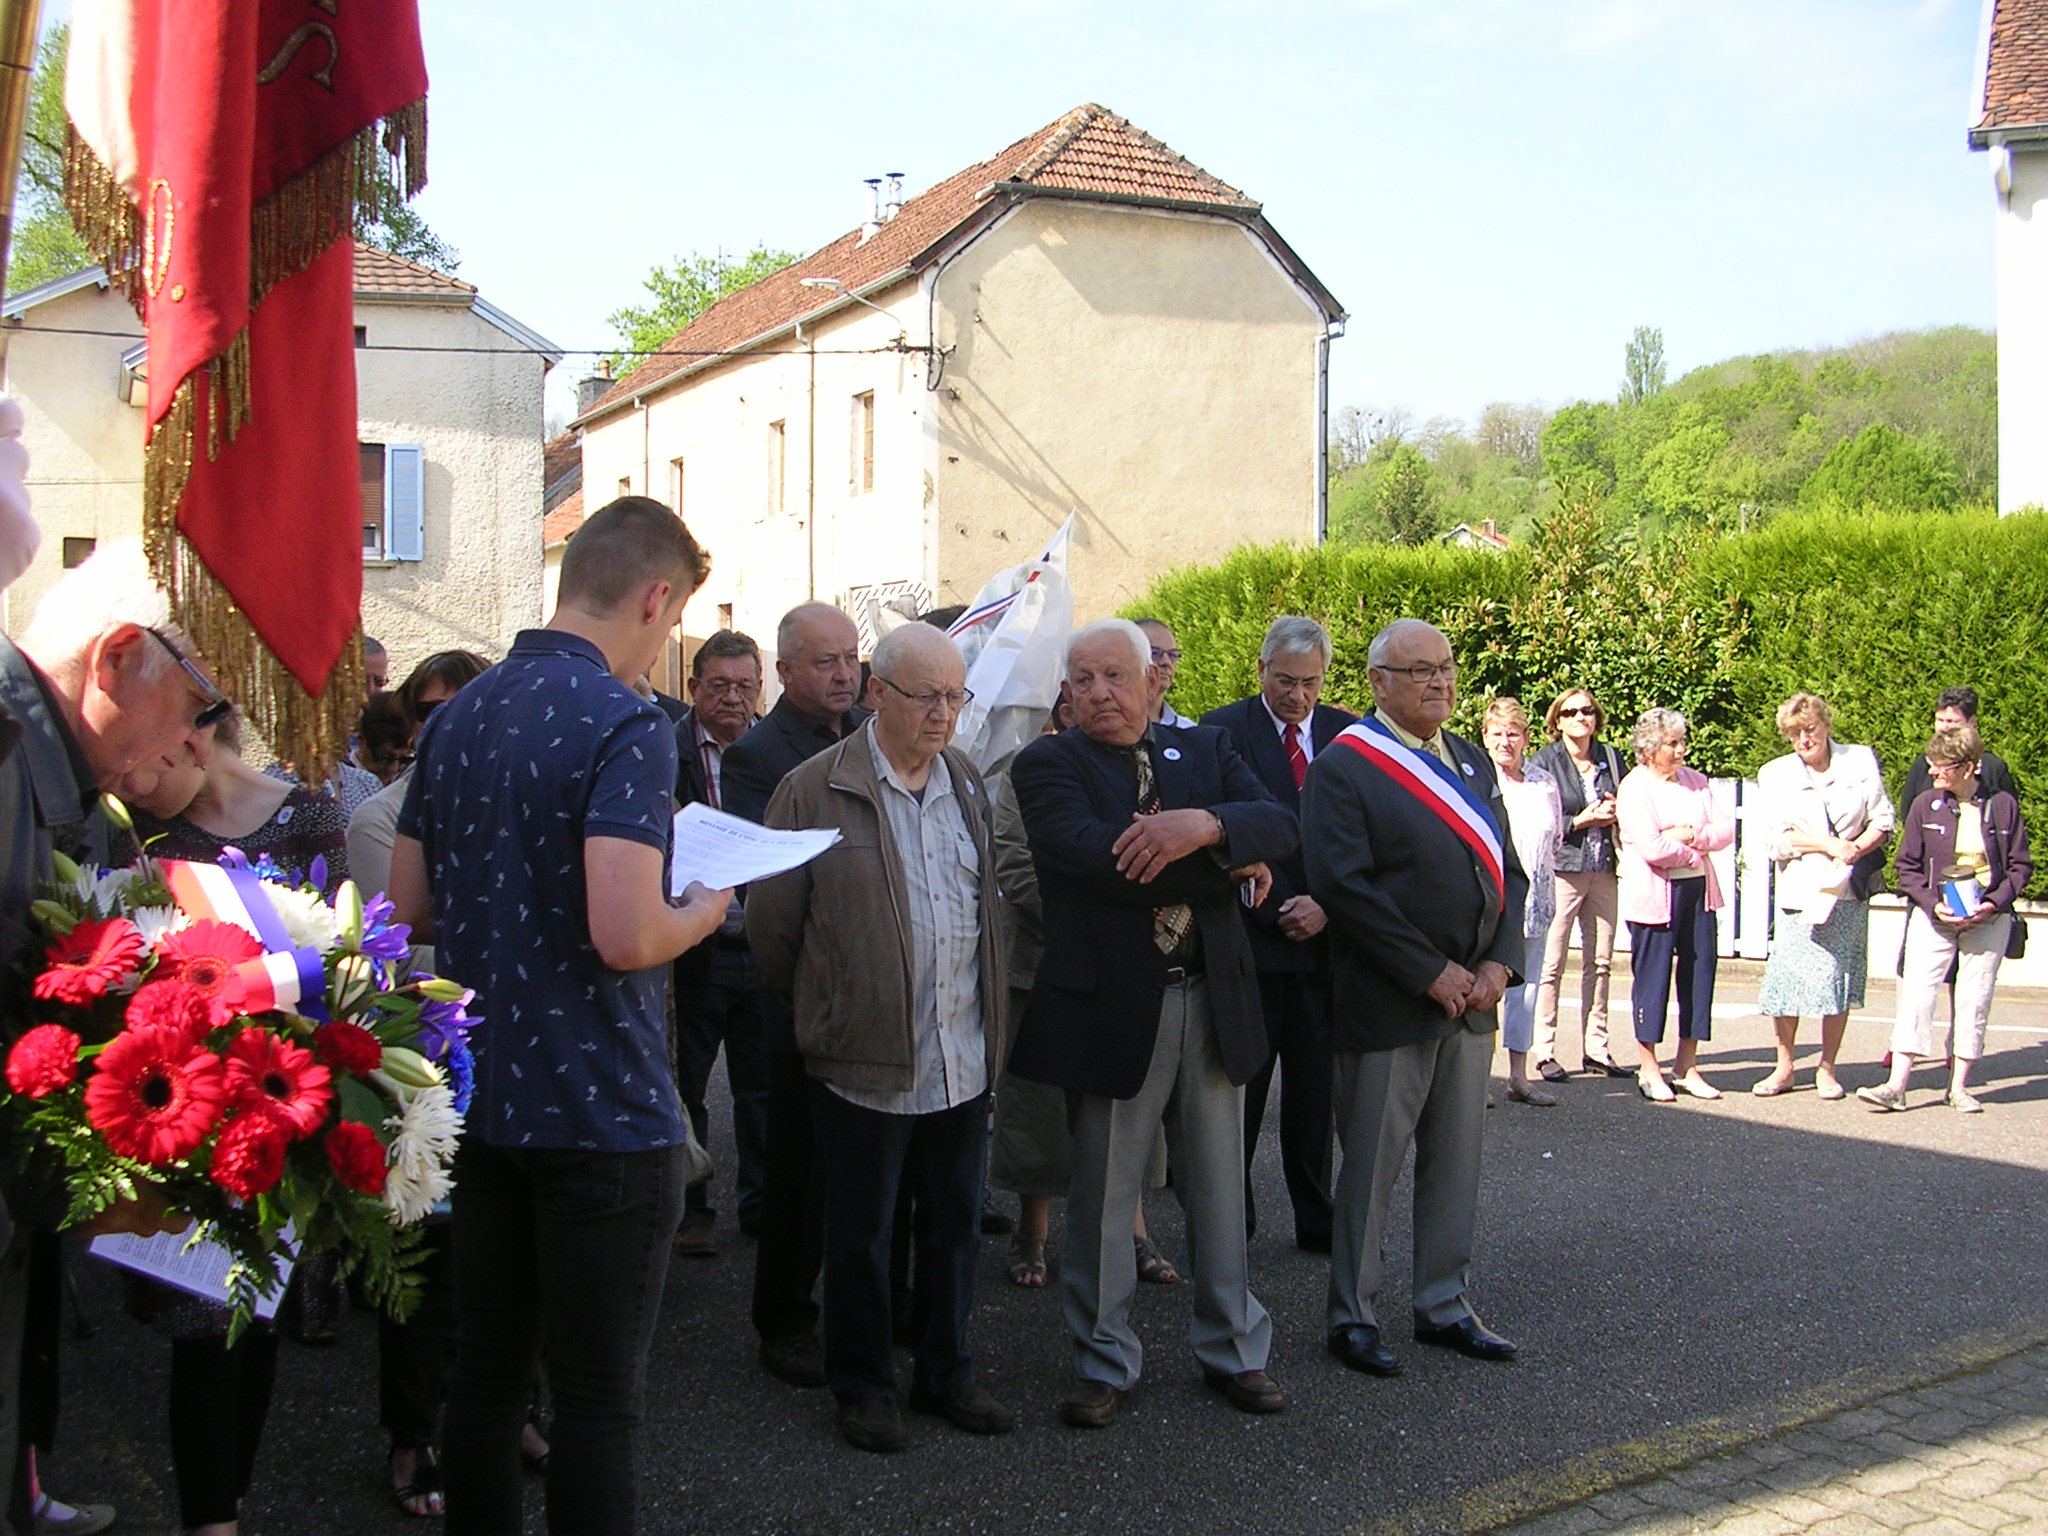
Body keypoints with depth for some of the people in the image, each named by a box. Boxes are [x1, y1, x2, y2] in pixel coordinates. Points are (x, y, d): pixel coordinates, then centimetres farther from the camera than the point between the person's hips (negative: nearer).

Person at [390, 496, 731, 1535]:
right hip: (600, 1108, -7)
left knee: (486, 1370, 17)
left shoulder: (455, 717, 8)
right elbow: (625, 935, -26)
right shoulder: (625, 724, -16)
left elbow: (408, 905, 12)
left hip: (481, 1099, 7)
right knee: (598, 1397, 3)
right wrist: (704, 909, -7)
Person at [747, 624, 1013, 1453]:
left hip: (963, 1062, 5)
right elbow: (770, 920, -4)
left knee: (955, 1227, 15)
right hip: (867, 1062, -5)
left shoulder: (969, 784, 9)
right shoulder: (815, 789, -9)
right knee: (860, 1236, 9)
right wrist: (822, 1008, 5)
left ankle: (946, 1374, 31)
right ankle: (862, 1387, 25)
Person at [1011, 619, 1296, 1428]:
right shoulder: (1048, 765, -4)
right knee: (1102, 1195, 8)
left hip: (1214, 999, 4)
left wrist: (1208, 826, -28)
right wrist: (1228, 871, -15)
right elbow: (1090, 853, -22)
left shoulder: (1204, 749, 8)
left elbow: (1280, 822, -7)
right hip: (1112, 1004, -3)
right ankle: (1104, 1362, 25)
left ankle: (1233, 1349, 31)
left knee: (1219, 1186, 15)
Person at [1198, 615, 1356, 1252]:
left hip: (1326, 934, 3)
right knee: (1240, 1086, 3)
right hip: (1251, 937, -3)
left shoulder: (1346, 734, 9)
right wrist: (1278, 910, -10)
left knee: (1316, 1087, 9)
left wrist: (1328, 906, -6)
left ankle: (1317, 1220, 18)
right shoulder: (1222, 730, -2)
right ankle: (1229, 1218, 14)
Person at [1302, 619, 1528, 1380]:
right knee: (1370, 1167, 2)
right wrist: (1430, 972, -16)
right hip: (1388, 1004, -7)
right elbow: (1343, 885, -18)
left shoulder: (1472, 761, 13)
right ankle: (1352, 1318, 15)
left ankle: (1445, 1305, 27)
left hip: (1472, 998, 7)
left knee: (1456, 1161, 14)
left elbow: (1507, 869, 13)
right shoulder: (1345, 767, -10)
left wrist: (1499, 962, -3)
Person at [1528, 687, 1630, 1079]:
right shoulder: (1544, 762, -3)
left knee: (1600, 961, 8)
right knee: (1552, 965, -4)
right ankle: (1544, 1051, 2)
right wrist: (1581, 820, -13)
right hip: (1562, 869, -5)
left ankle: (1596, 1049, 17)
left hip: (1604, 870, 5)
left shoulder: (1611, 758, 10)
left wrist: (1615, 814, -2)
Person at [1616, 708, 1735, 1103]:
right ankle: (1649, 1069, 9)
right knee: (1652, 976, -1)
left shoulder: (1693, 781, 13)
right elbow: (1652, 848, -18)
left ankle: (1687, 1066, 15)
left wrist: (1691, 836, -11)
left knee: (1699, 972, 6)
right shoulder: (1634, 788, -8)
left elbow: (1726, 829, 6)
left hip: (1698, 891, 6)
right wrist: (1696, 852, -4)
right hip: (1655, 894, -6)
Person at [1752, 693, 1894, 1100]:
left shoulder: (1861, 762, 5)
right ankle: (1784, 1067, 8)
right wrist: (1830, 844, -15)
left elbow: (1883, 819, 5)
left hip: (1849, 889, 1)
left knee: (1839, 979, 1)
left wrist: (1857, 848, -14)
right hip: (1800, 888, -1)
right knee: (1787, 976, -6)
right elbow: (1779, 838, -3)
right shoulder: (1775, 774, 3)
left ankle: (1827, 1069, 13)